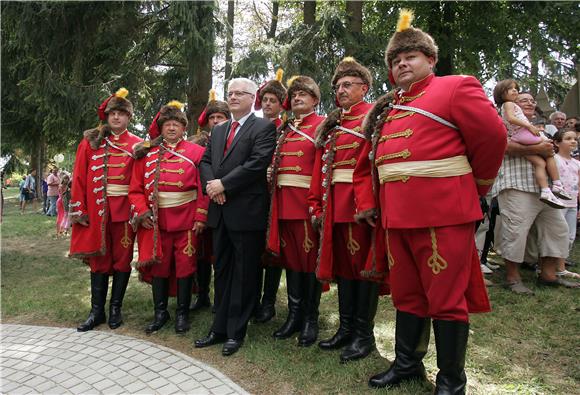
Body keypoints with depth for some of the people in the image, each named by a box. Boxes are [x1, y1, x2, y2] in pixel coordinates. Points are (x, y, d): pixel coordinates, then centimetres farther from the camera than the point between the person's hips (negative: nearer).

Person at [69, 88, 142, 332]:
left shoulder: (137, 145, 3)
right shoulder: (91, 141, 7)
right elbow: (79, 177, 3)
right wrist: (79, 209, -4)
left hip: (124, 209, -1)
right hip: (96, 209, 1)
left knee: (122, 257, 6)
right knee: (98, 257, 8)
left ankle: (115, 309, 19)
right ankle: (97, 311, 18)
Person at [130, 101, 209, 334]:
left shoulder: (196, 152, 2)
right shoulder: (147, 153, 8)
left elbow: (204, 187, -3)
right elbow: (136, 188, 7)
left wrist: (201, 217, -9)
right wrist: (141, 213, -6)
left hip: (186, 220, -2)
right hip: (156, 221, 2)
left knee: (185, 266, 4)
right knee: (158, 265, 8)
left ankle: (182, 313, 18)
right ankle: (160, 313, 24)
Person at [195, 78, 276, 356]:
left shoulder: (263, 127, -3)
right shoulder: (218, 130, 19)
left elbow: (258, 163, -16)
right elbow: (205, 161, 14)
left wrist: (224, 184, -15)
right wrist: (211, 185, -6)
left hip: (247, 211, -7)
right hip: (220, 211, 7)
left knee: (243, 274, 3)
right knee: (222, 271, 14)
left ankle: (236, 332, 16)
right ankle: (220, 328, 26)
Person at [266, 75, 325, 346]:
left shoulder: (322, 125, 1)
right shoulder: (285, 129, 20)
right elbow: (275, 164, 17)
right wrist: (275, 200, 7)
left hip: (307, 201, -6)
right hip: (283, 202, 6)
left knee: (310, 256, 2)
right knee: (290, 256, 10)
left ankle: (310, 319, 14)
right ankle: (294, 315, 21)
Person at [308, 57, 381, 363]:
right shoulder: (332, 123, 18)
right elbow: (321, 165, 13)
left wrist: (367, 204, -24)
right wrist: (316, 204, 8)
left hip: (361, 203, -7)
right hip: (334, 204, 7)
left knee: (363, 263, 1)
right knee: (342, 263, 12)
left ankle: (364, 335, 14)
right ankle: (346, 329, 24)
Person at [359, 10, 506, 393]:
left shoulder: (456, 87, -1)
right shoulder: (388, 107, 18)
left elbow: (493, 138, -4)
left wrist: (476, 187, 6)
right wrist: (382, 203, 14)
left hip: (443, 213, -6)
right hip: (396, 215, 7)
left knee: (446, 298, 3)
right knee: (406, 295, 16)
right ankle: (407, 364, 33)